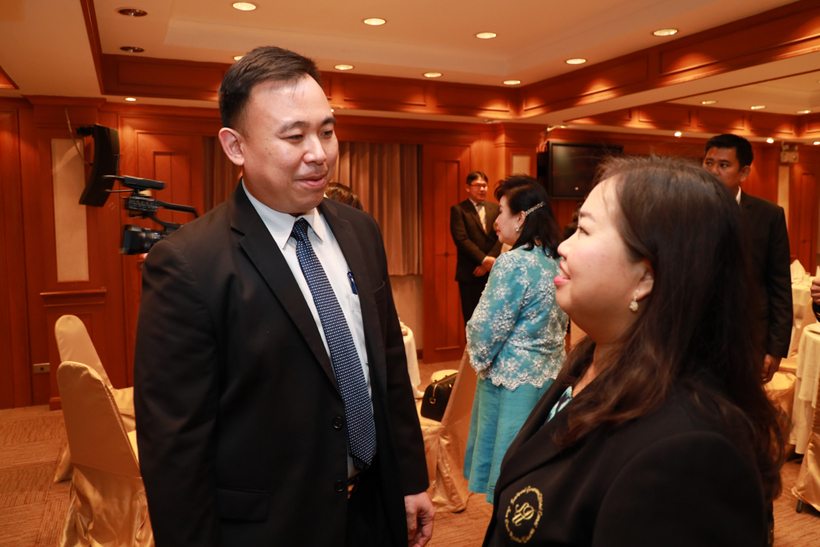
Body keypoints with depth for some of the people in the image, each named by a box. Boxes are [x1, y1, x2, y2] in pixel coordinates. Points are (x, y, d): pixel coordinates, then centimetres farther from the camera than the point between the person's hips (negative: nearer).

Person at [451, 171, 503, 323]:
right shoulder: (458, 210, 1)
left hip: (493, 272, 3)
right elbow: (461, 239, -10)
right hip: (470, 274, -3)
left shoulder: (495, 208, 12)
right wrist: (484, 259, -17)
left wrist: (488, 263, -9)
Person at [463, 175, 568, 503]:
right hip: (550, 374, 8)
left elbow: (486, 330, -17)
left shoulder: (514, 262, -20)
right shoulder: (555, 260, 6)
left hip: (513, 381, -8)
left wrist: (478, 354, 5)